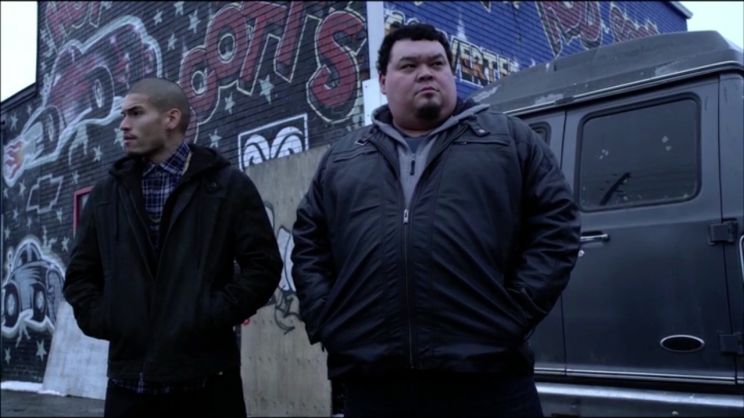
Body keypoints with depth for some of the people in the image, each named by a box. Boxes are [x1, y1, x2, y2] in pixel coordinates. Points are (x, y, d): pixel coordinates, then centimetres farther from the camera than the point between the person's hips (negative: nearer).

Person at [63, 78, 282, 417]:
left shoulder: (228, 185, 1)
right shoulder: (106, 194, 13)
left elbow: (262, 265, -2)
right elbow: (80, 274, 18)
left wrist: (216, 314, -12)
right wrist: (99, 318, 1)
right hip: (128, 380, 3)